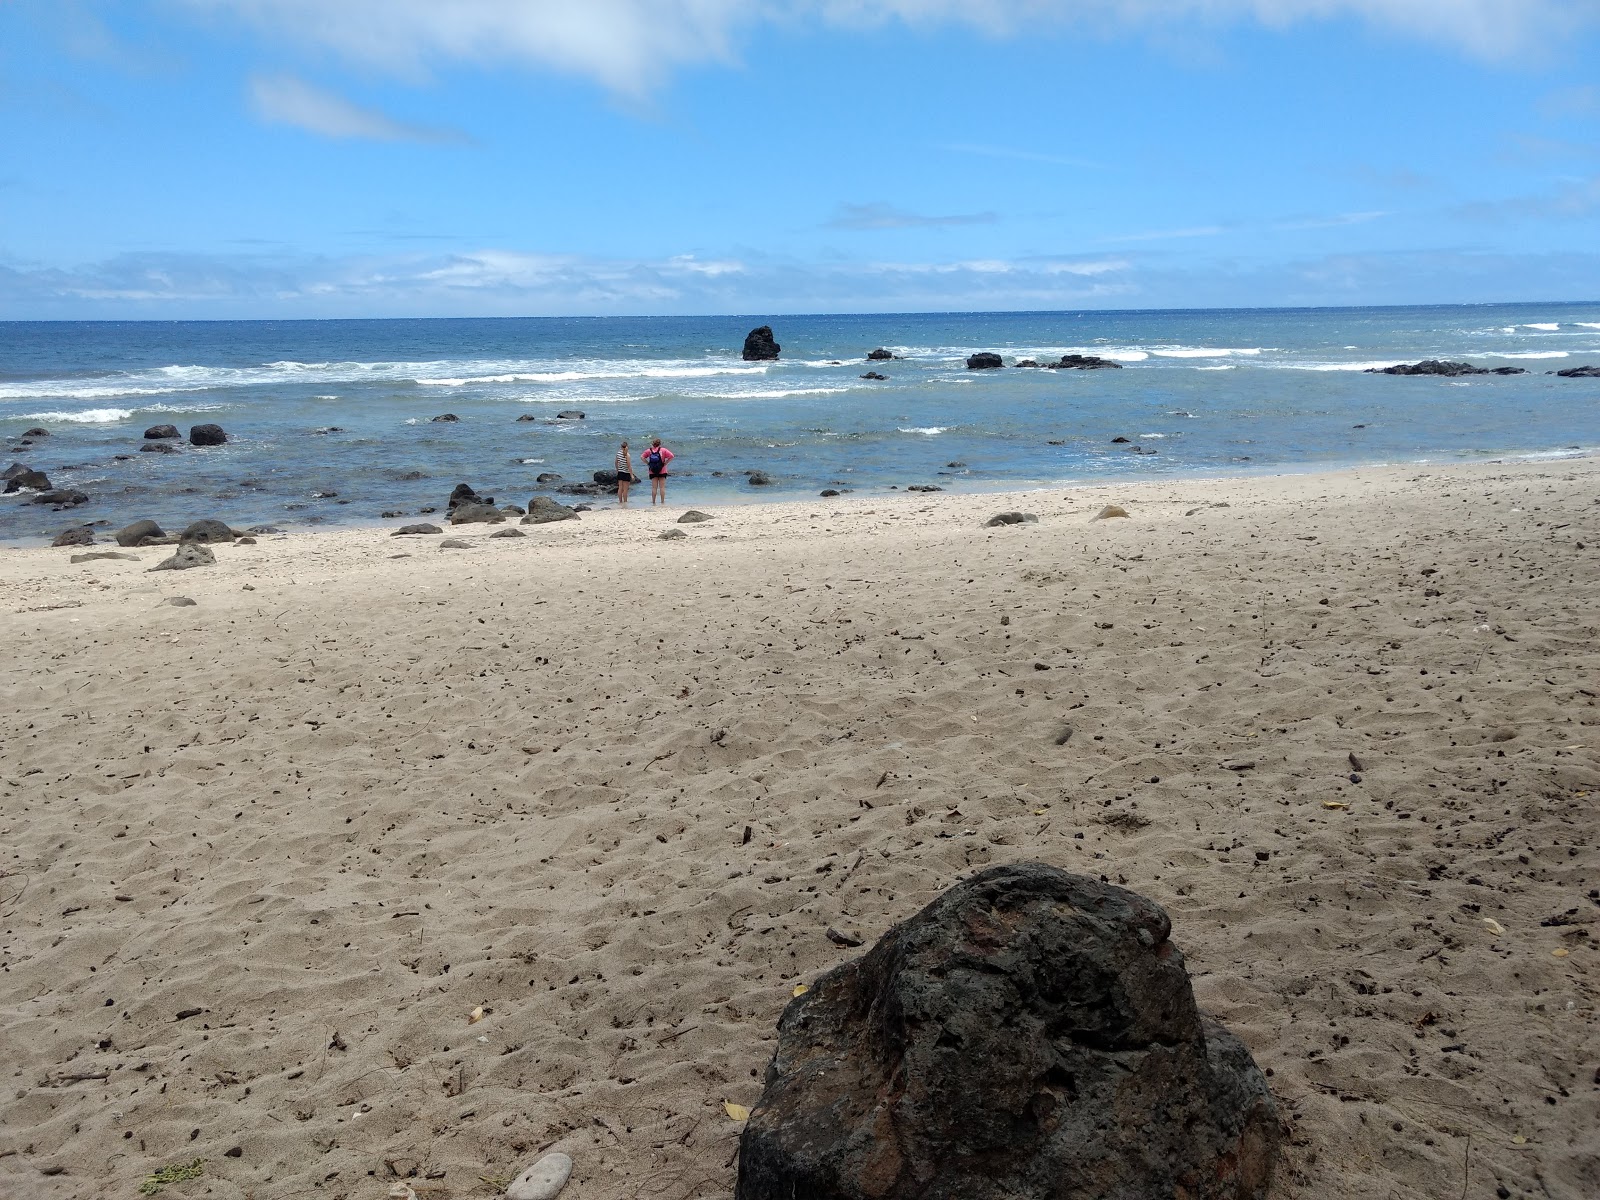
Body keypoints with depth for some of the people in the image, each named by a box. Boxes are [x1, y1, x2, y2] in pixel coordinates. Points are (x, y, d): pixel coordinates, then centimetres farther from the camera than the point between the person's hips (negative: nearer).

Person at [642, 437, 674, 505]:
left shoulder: (649, 451, 0)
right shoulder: (663, 450, -6)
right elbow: (671, 456, -11)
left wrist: (648, 464, 2)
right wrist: (665, 463, -6)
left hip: (652, 472, 2)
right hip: (662, 471, -2)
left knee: (654, 488, 6)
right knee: (662, 487, 3)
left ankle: (653, 502, 6)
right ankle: (662, 502, 3)